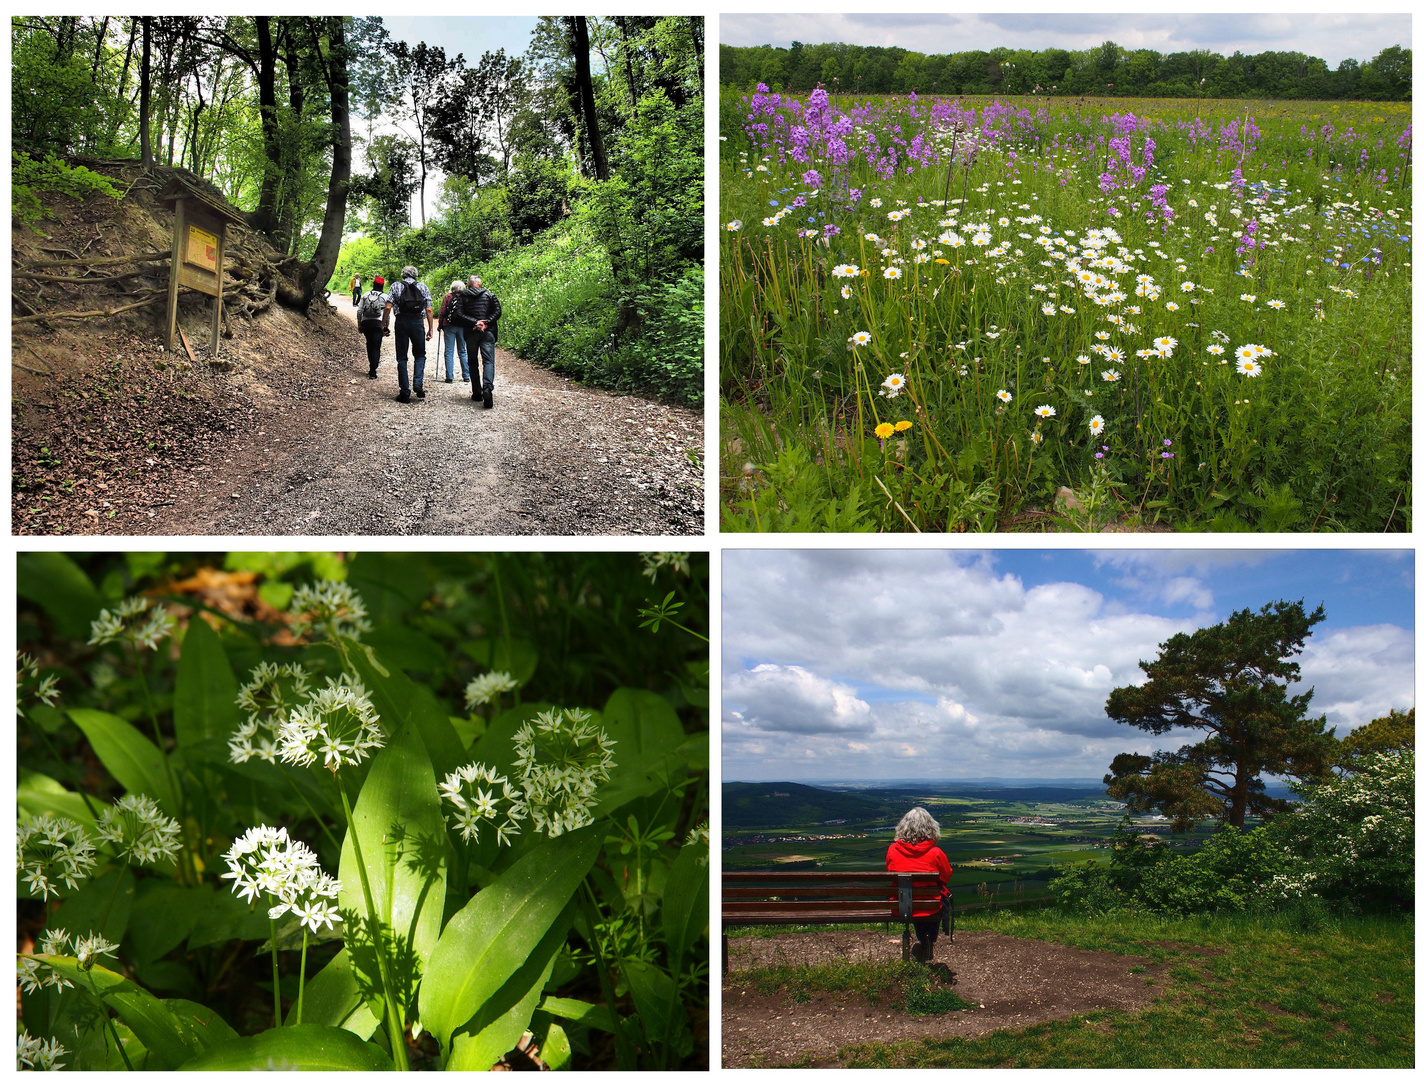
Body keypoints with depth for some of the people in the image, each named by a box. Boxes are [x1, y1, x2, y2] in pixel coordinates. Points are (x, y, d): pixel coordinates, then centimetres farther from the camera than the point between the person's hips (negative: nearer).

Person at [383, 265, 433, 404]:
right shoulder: (423, 287, 10)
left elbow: (388, 307, -2)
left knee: (401, 358, 5)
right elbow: (429, 310, 4)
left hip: (401, 322, 0)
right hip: (418, 322, 0)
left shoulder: (395, 286, 8)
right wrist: (431, 329, 7)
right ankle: (418, 383, -8)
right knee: (420, 355, 15)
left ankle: (405, 393, 2)